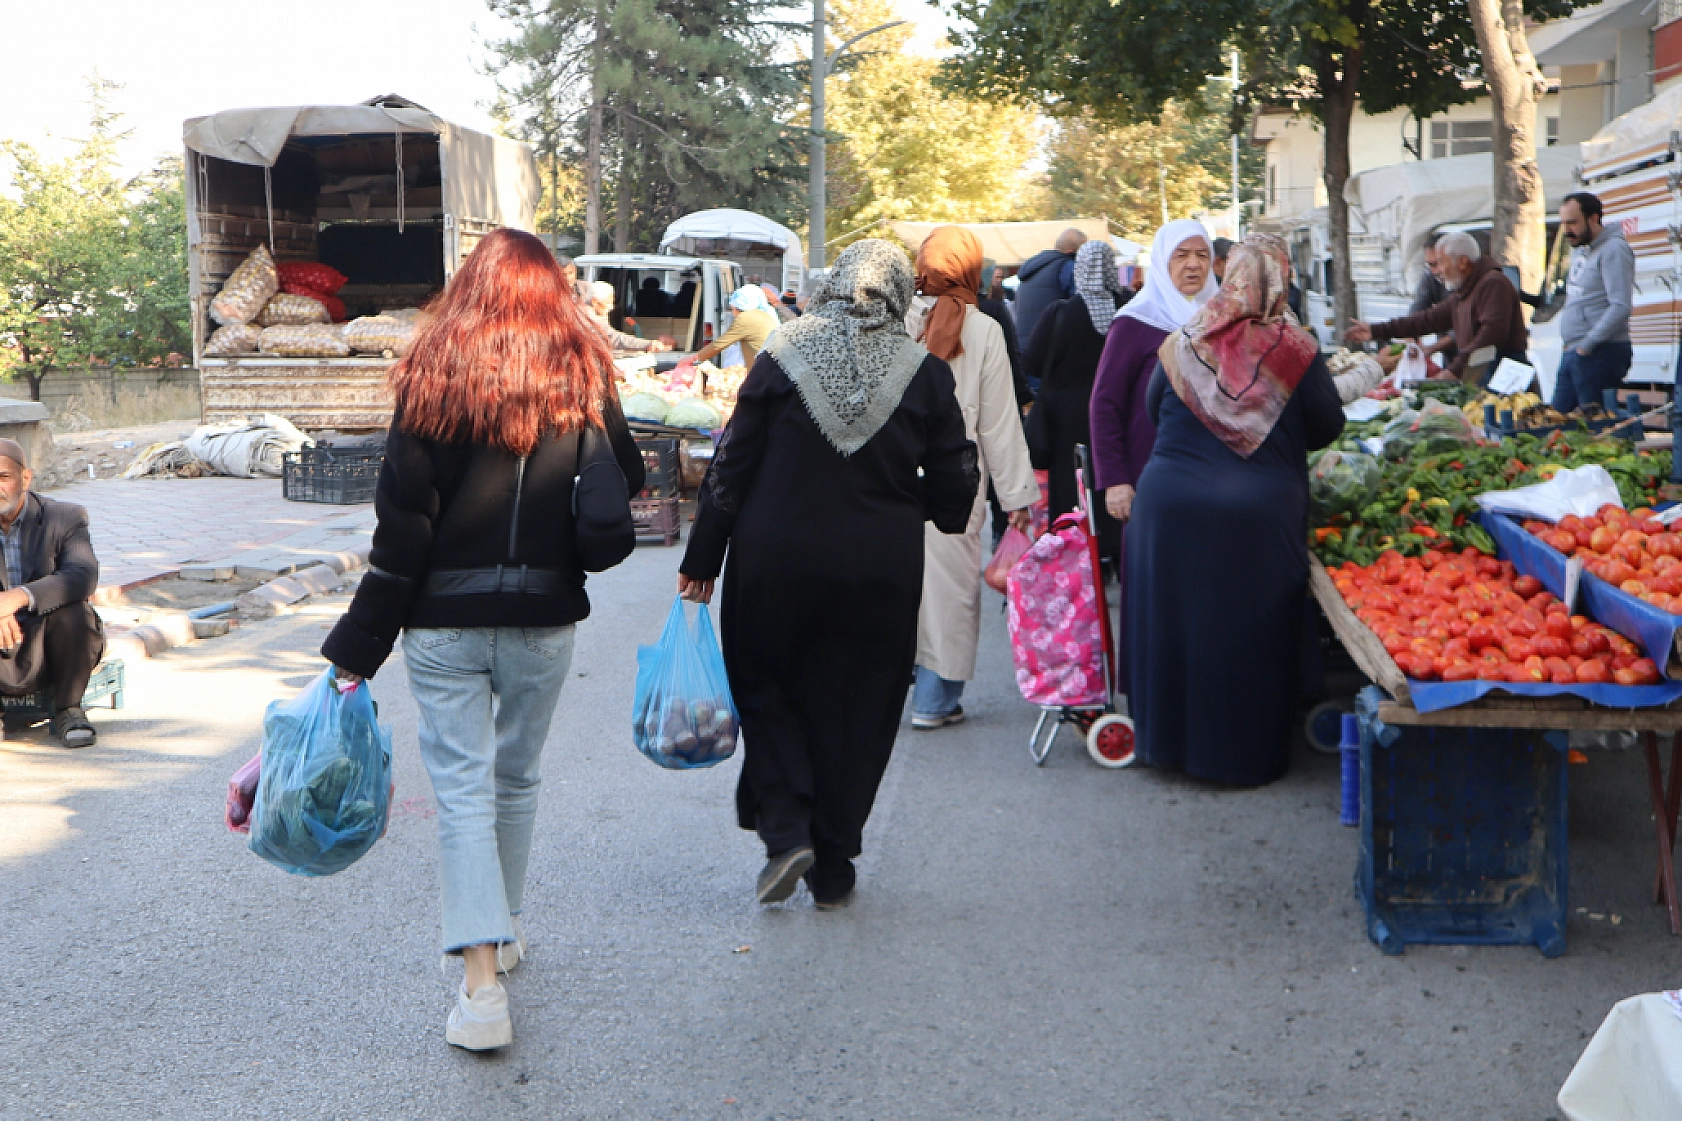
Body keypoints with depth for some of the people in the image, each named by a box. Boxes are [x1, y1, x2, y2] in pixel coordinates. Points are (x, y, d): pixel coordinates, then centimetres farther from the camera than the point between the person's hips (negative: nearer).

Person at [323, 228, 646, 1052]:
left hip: (443, 621, -2)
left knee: (463, 787, 0)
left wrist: (359, 646, -6)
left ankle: (482, 980, -8)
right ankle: (502, 931, 36)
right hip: (544, 617, 2)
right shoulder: (582, 374, -3)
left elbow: (402, 522, -9)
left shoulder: (431, 376, -7)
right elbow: (625, 482, 4)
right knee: (516, 778, 19)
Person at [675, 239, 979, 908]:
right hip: (882, 571, 1)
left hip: (775, 560, -1)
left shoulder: (781, 357, -4)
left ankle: (786, 832, -1)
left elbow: (731, 467, -3)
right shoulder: (925, 374, -3)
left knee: (768, 694, 17)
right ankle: (832, 872, 17)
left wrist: (702, 562, 4)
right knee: (855, 713, 11)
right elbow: (955, 492, -1)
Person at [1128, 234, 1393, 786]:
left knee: (1173, 621, 13)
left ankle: (1170, 738, 25)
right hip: (1261, 511, -2)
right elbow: (1328, 426, 0)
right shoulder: (1296, 350, -9)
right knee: (1250, 633, 10)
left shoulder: (1180, 345, -3)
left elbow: (1152, 409, 11)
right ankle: (1248, 751, 19)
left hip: (1170, 505, 2)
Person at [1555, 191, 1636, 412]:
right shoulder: (1580, 251, 18)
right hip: (1573, 352, 9)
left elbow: (1621, 307, -20)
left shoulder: (1613, 249, -12)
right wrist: (1573, 347, 12)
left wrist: (1587, 344, -18)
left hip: (1600, 353, -9)